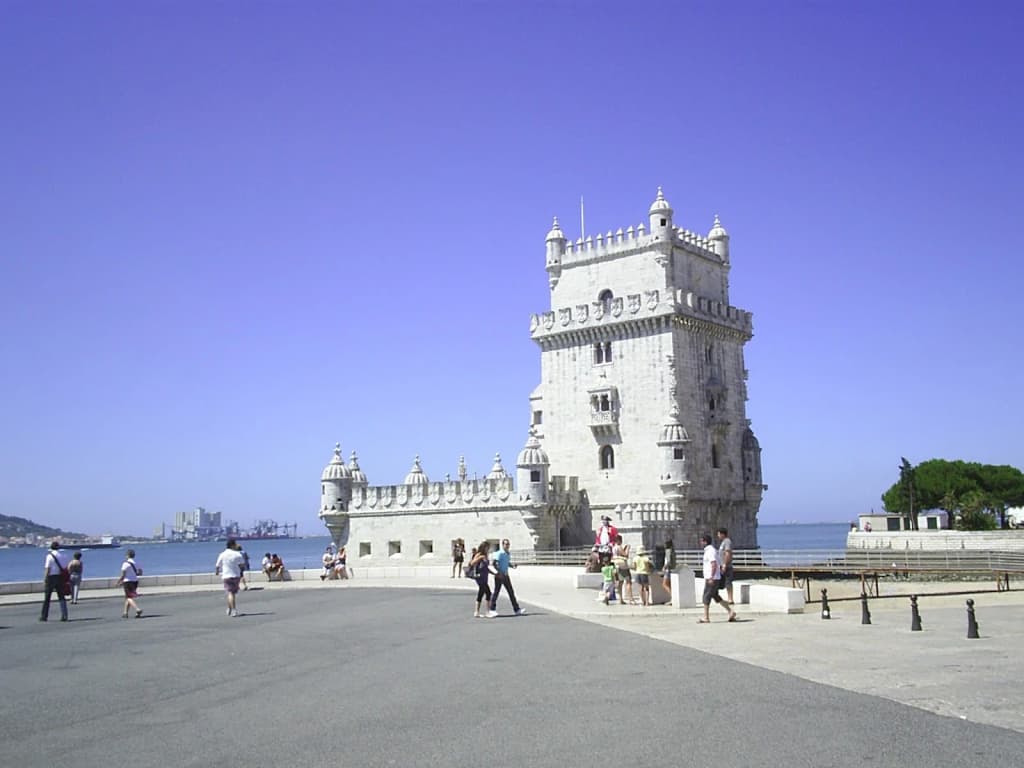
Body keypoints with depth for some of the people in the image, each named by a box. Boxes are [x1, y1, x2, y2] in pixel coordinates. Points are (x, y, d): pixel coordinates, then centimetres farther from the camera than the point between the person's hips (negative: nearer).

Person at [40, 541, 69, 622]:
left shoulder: (49, 556, -8)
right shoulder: (62, 555, 7)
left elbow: (47, 569, -13)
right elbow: (65, 568, 8)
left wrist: (44, 580, -11)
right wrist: (65, 580, 14)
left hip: (51, 577, -4)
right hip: (60, 578, 4)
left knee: (47, 598, 7)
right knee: (61, 597, 6)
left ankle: (44, 616, 12)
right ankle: (64, 615, -4)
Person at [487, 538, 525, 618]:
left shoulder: (509, 554, 12)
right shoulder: (499, 553, -13)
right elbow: (495, 564, -21)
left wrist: (512, 565, 4)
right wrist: (499, 572, -29)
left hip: (506, 575, 8)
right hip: (499, 575, -8)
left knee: (511, 592, 9)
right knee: (496, 592, -2)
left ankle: (517, 610, 13)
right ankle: (492, 610, 4)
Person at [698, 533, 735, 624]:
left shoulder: (710, 551, -15)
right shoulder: (710, 550, 17)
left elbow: (714, 565, -25)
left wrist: (711, 578, -27)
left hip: (711, 579, -10)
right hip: (710, 578, 10)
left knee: (706, 597, -5)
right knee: (716, 597, 14)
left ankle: (706, 618, -2)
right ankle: (731, 611, 14)